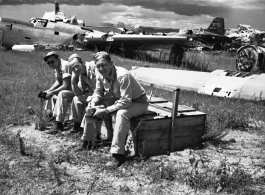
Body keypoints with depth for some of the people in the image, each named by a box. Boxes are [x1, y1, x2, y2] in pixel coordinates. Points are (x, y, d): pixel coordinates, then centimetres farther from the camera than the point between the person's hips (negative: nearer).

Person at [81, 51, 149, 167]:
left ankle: (118, 154, -35)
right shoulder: (100, 75, -10)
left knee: (121, 114, -38)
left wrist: (106, 110, -35)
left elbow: (126, 101, -35)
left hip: (138, 102, -8)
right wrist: (93, 104, -16)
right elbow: (98, 92, 5)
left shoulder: (123, 75, -33)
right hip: (118, 100, 8)